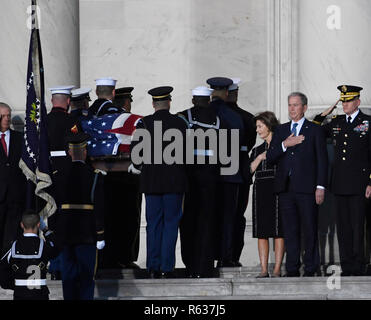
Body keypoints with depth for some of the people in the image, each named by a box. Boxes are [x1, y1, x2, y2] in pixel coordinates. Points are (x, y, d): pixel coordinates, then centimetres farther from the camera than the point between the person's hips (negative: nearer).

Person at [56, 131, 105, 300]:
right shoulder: (95, 176, -6)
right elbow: (99, 207, -8)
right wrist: (100, 236, -3)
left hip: (64, 234, 2)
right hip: (87, 235, -2)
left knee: (68, 275, 7)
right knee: (86, 275, 2)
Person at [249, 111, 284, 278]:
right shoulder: (257, 150, 19)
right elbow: (248, 170, 6)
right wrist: (260, 158, -5)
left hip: (277, 189, -5)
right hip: (260, 191, 5)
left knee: (278, 231, -7)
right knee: (261, 232, 1)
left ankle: (277, 269, -6)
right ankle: (264, 269, 2)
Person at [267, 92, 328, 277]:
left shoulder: (315, 131, 6)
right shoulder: (281, 131, 17)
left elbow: (322, 161, 1)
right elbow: (270, 158, 10)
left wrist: (320, 187, -8)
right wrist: (285, 145, -7)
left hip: (307, 189, -3)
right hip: (286, 188, 4)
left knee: (310, 230, -3)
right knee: (290, 231, 4)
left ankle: (310, 270, 2)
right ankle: (292, 271, 8)